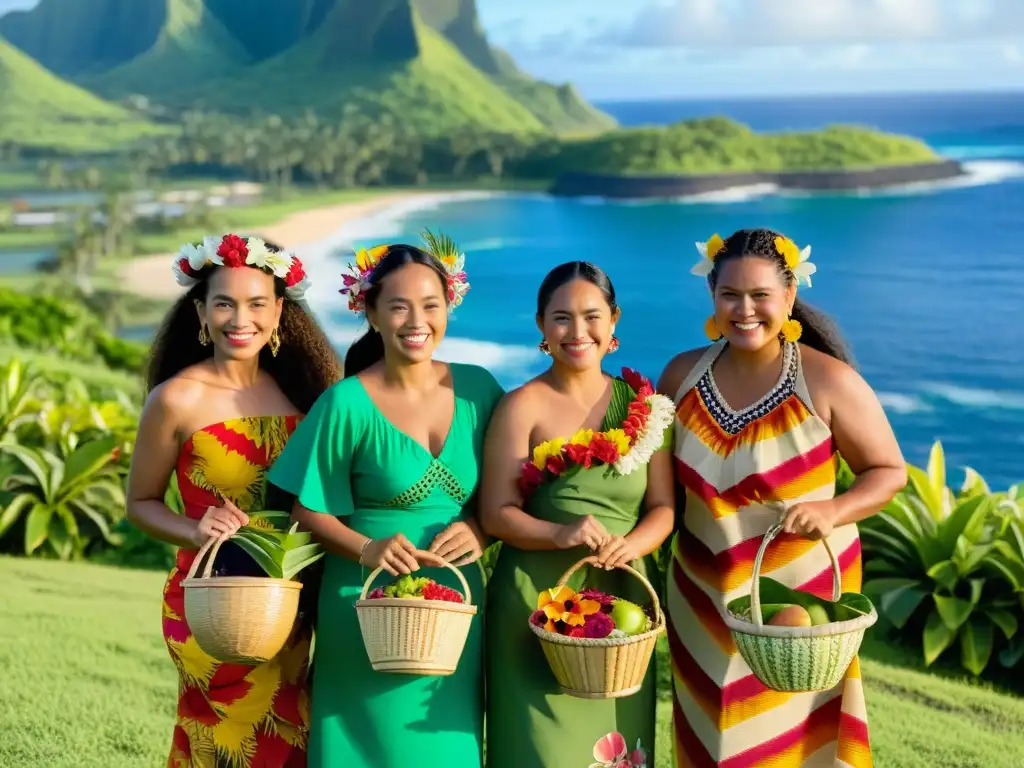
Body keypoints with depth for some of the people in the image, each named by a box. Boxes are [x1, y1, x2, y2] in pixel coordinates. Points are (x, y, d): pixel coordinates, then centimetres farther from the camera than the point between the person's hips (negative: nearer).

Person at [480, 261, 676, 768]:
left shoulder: (644, 405, 5)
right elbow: (496, 514, -7)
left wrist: (629, 545, -15)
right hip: (538, 602, -3)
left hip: (623, 600, 3)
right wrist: (560, 533, -23)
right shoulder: (522, 407, -5)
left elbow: (664, 506, 5)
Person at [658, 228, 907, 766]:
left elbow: (889, 471, -6)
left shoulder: (828, 382, -14)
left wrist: (834, 510, -23)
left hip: (803, 592, -3)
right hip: (705, 598, 4)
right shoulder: (683, 374, -1)